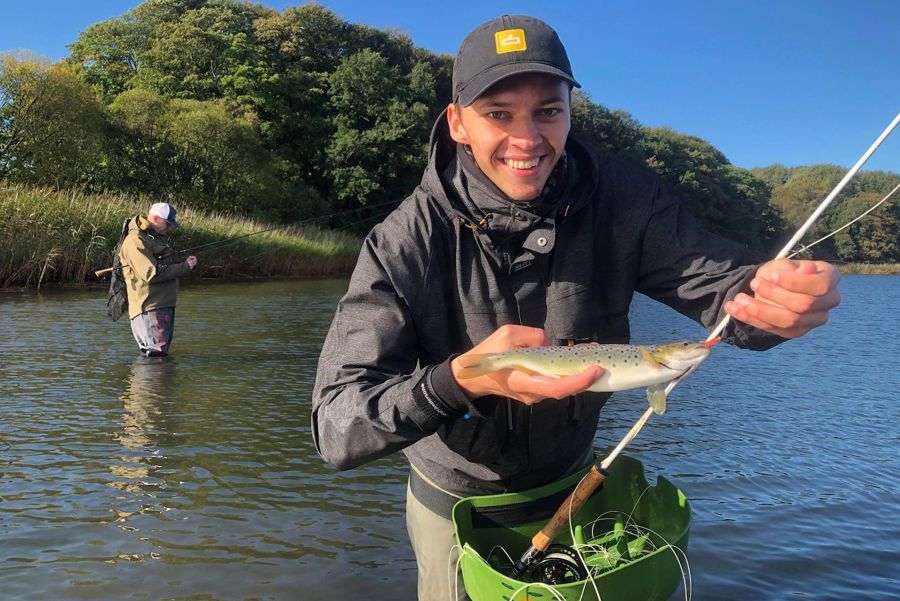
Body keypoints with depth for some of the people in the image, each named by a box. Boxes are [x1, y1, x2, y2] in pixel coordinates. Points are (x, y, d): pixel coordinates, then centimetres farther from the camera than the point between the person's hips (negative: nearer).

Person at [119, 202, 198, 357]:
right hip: (149, 308, -10)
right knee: (157, 354, -16)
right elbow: (152, 274, -21)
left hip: (166, 306, 10)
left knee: (163, 353, 11)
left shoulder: (158, 237, 21)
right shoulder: (135, 240, -12)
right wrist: (185, 267, -15)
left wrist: (184, 262, 12)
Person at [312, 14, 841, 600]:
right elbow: (335, 426, -32)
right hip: (457, 507, -2)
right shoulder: (404, 243, -27)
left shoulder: (622, 199, -18)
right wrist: (458, 380, -50)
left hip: (574, 485, 3)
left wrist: (777, 296, -42)